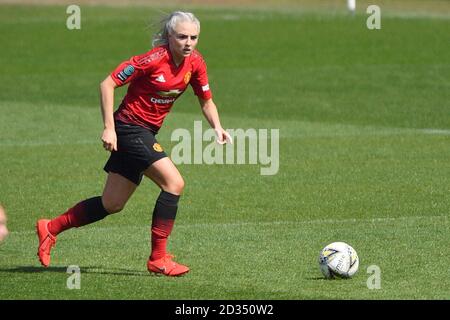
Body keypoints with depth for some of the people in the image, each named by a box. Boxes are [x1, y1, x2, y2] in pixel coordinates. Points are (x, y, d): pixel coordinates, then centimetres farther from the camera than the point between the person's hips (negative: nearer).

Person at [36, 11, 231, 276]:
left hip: (146, 133, 8)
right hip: (129, 128, -8)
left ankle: (51, 228, 28)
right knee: (174, 183, -19)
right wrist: (109, 128, -20)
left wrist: (217, 127, -9)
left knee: (112, 205, 12)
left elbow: (206, 101, 10)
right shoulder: (153, 60, -21)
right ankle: (158, 258, -12)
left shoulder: (195, 63, -1)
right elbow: (108, 84, -18)